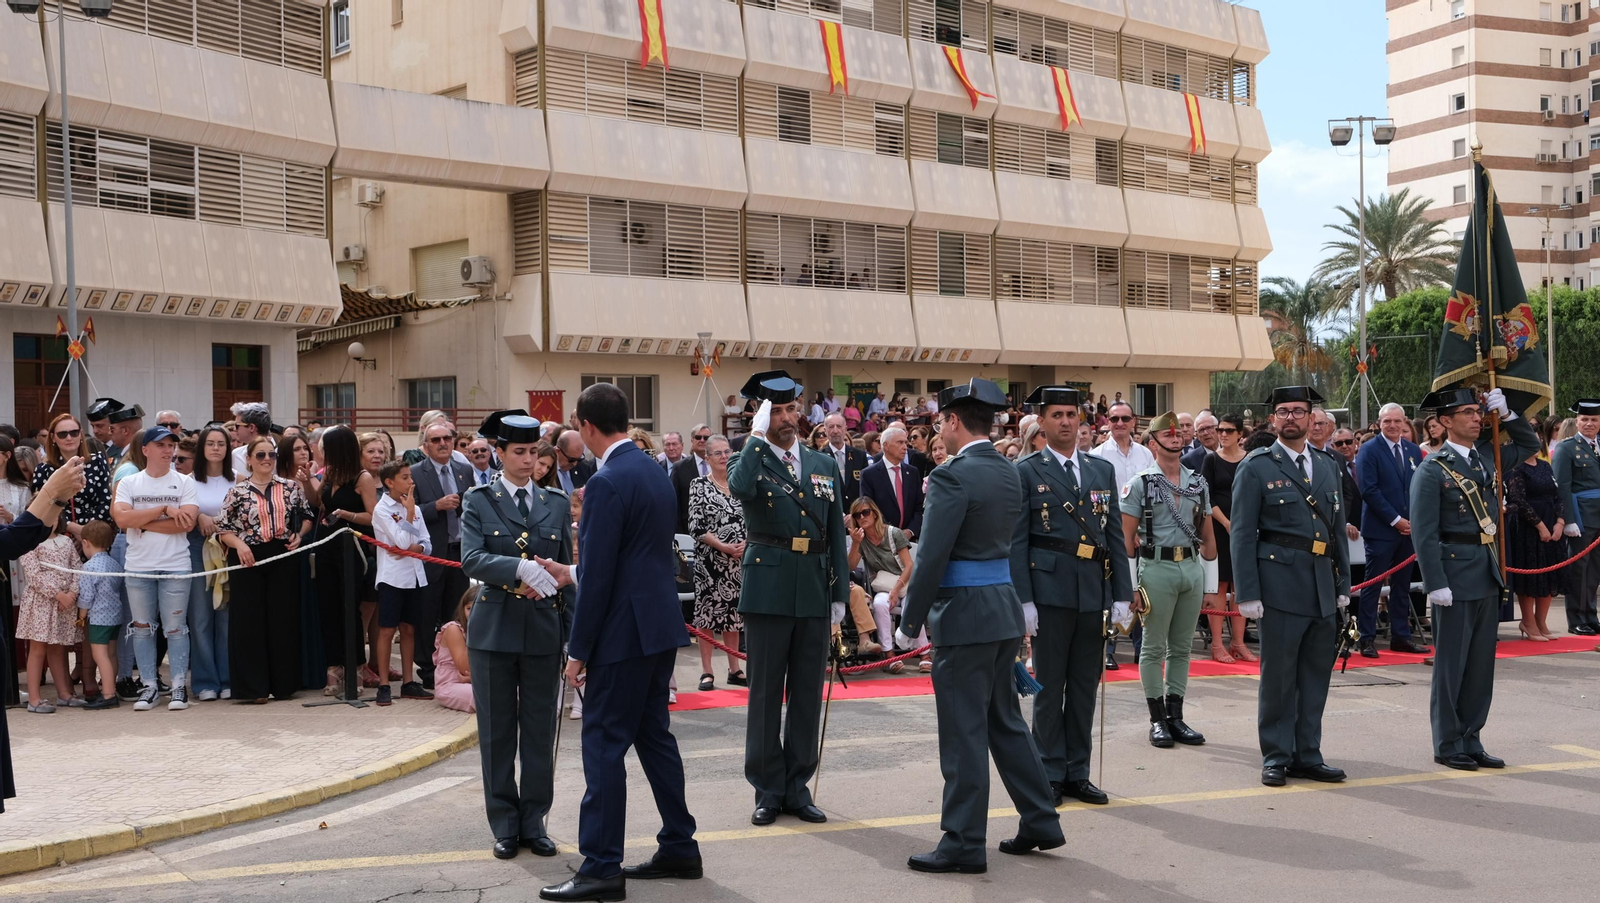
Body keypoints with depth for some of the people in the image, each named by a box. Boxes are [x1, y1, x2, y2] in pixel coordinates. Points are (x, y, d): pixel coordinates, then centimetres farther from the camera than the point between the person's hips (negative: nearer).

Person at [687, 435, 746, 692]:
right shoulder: (699, 485, -2)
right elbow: (696, 526, -9)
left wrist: (746, 543, -10)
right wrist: (722, 546, -17)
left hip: (738, 559, 4)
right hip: (709, 560, -4)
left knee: (733, 612, 9)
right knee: (707, 612, -1)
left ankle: (734, 668, 17)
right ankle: (706, 671, 4)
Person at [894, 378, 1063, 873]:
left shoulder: (953, 476, -15)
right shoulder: (1010, 473, 10)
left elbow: (932, 558, -17)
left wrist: (909, 623, -9)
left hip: (964, 614, -9)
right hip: (1005, 608, 9)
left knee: (963, 730, -1)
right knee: (1005, 720, 19)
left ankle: (964, 844, 7)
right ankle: (1040, 822, 25)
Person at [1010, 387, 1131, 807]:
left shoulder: (1102, 470, 13)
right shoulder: (1026, 472, -1)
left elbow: (1115, 534, 12)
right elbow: (1017, 541, -5)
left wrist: (1122, 594, 5)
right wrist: (1023, 600, -12)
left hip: (1095, 592, 4)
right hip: (1050, 589, -4)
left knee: (1085, 685, 10)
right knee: (1050, 686, 2)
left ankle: (1077, 773, 19)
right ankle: (1051, 774, 11)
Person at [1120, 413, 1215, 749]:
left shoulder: (1198, 483, 11)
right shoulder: (1140, 483, -2)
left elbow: (1207, 533, 15)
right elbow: (1127, 534, -3)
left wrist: (1211, 569, 9)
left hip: (1192, 568, 4)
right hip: (1157, 568, -4)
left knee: (1181, 646, 10)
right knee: (1154, 647, 2)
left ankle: (1176, 715, 17)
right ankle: (1158, 719, 8)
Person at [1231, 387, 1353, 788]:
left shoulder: (1328, 467, 15)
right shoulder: (1256, 468, -2)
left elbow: (1338, 529, 18)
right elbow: (1242, 534, -5)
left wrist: (1343, 584, 11)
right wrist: (1248, 593, -12)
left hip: (1323, 588, 5)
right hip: (1281, 585, -5)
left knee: (1316, 674, 10)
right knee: (1278, 675, 0)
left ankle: (1308, 755, 19)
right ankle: (1276, 757, 10)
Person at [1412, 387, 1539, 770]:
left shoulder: (1487, 455, 9)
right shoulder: (1433, 469, -10)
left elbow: (1530, 444, 25)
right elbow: (1424, 533, -14)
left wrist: (1506, 413, 7)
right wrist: (1435, 584, -19)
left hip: (1488, 574, 7)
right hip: (1455, 575, -7)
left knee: (1481, 663, 11)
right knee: (1451, 662, 2)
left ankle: (1471, 740, 20)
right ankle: (1447, 744, 11)